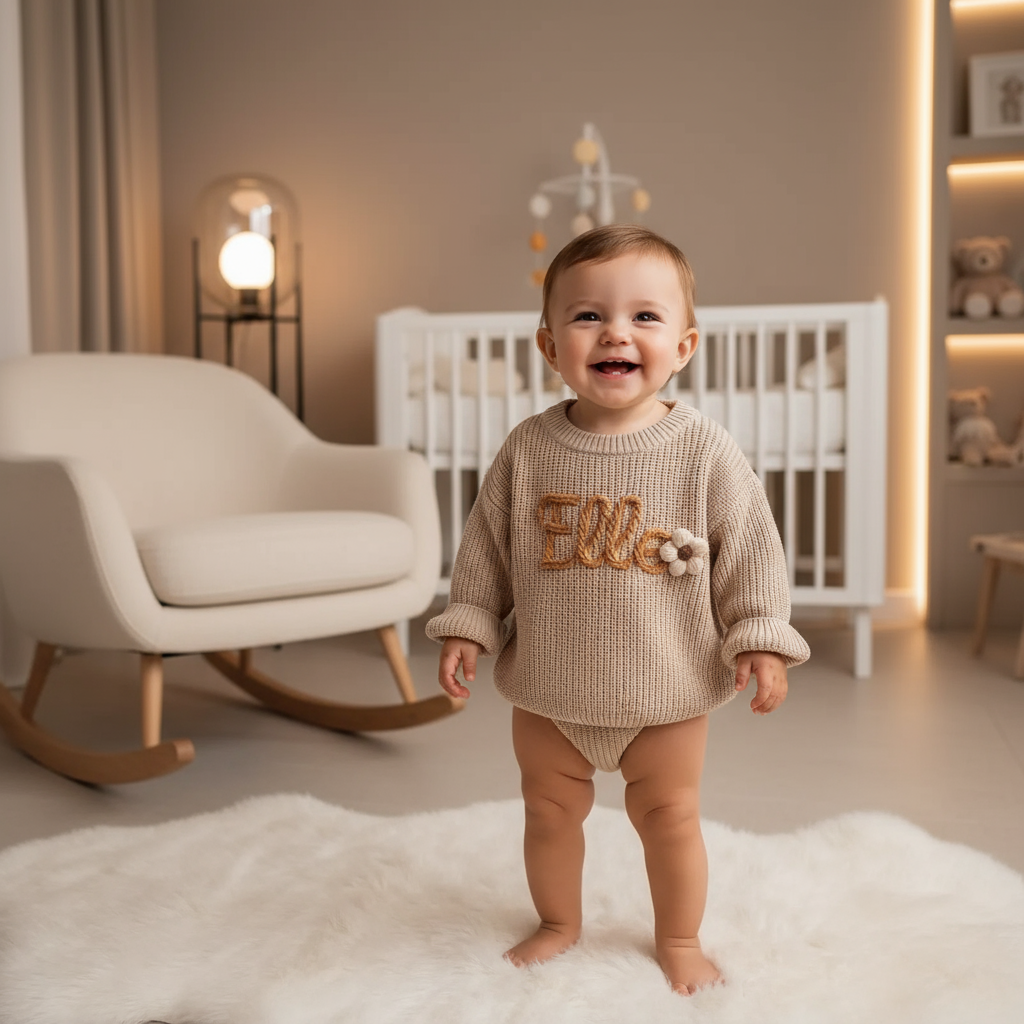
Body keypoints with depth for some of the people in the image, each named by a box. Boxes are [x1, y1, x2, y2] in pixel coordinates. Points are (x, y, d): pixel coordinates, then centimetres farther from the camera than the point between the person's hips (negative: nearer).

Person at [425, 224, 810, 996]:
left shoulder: (706, 452, -12)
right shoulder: (527, 450, -8)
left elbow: (750, 549, -5)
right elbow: (486, 546, 2)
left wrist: (762, 639, -9)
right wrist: (466, 627, 0)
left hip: (669, 688, -1)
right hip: (548, 689, 2)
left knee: (670, 817, 13)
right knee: (550, 811, 17)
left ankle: (679, 937, 37)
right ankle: (559, 922, 42)